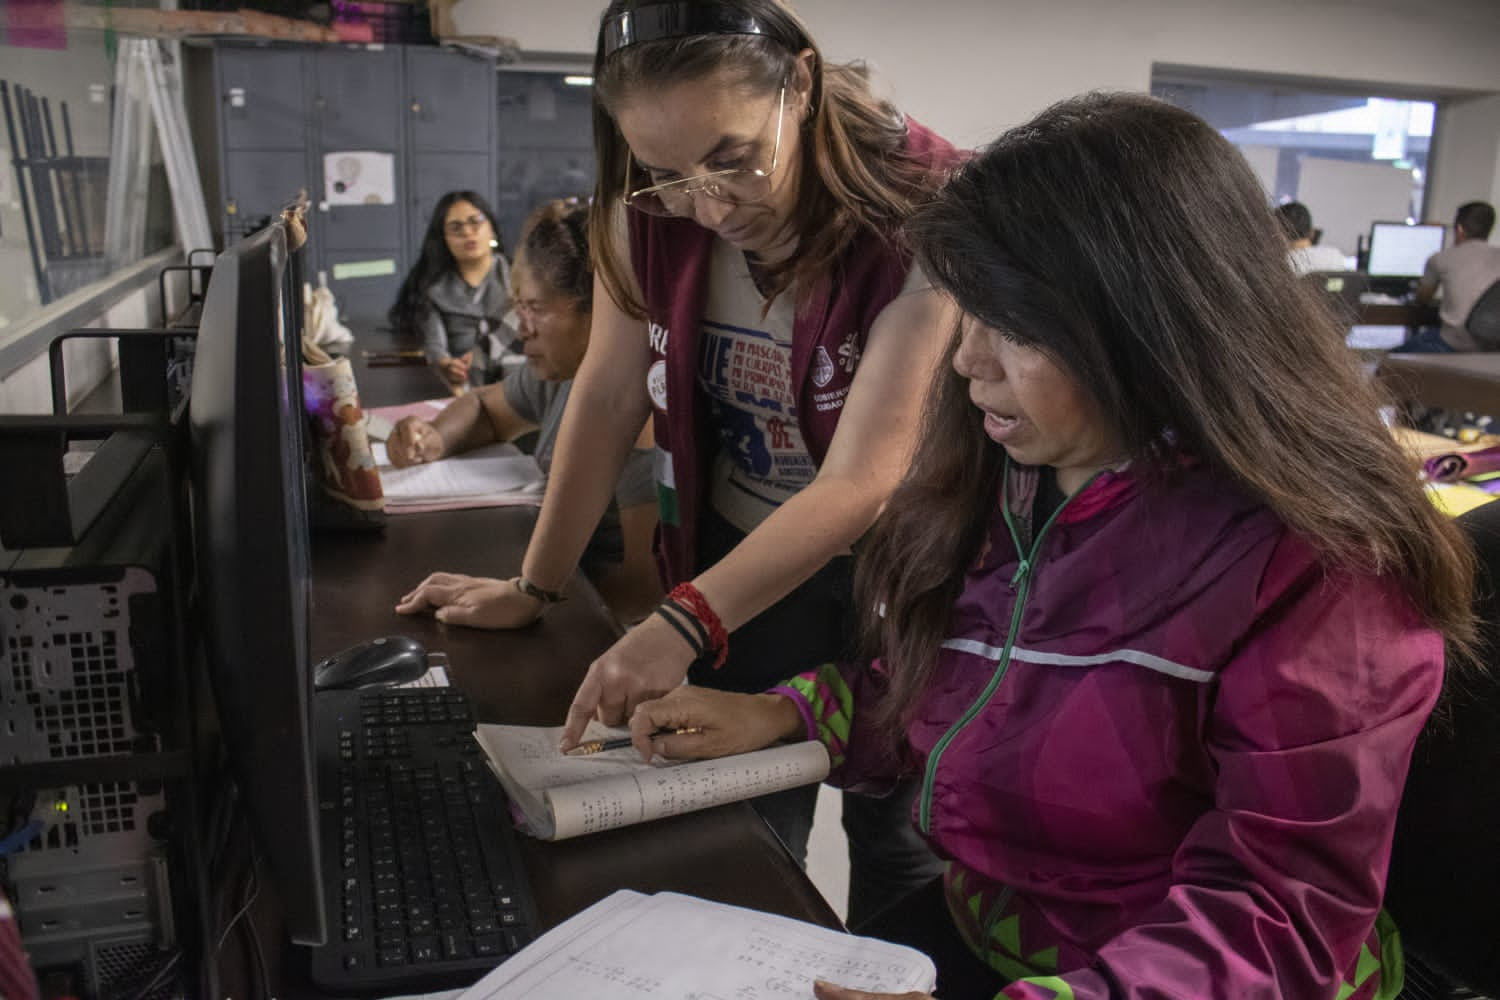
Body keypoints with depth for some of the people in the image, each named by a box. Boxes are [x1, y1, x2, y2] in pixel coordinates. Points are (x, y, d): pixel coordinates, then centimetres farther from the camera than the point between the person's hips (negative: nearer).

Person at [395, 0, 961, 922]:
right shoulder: (652, 210, -11)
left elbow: (860, 483, -29)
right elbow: (610, 397, -4)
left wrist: (680, 626, -37)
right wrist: (534, 586, -2)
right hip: (737, 556, 3)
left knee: (897, 842, 11)